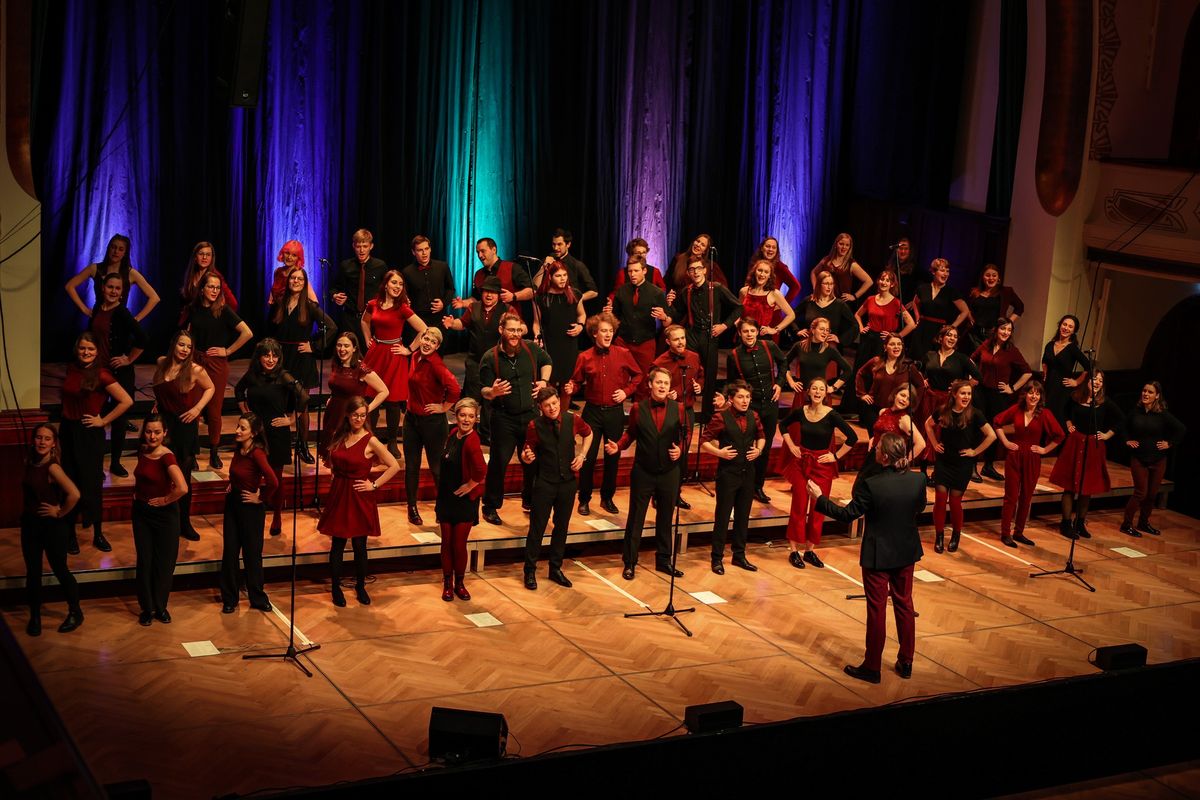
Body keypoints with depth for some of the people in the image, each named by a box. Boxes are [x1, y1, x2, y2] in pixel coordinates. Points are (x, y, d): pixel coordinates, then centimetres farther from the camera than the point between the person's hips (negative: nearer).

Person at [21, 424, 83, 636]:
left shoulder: (52, 467, -20)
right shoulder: (30, 463, 1)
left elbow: (74, 494, -32)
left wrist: (60, 512, -18)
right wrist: (25, 511, 7)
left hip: (52, 525, -6)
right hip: (30, 523, 6)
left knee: (59, 570, 6)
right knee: (33, 572, 12)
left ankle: (75, 613, 24)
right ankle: (34, 616, 26)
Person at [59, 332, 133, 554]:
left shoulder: (101, 375, -14)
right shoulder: (71, 369, 3)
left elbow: (127, 401, -18)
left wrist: (103, 421, -13)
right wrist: (67, 418, 11)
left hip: (90, 434, -5)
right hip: (68, 431, 5)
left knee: (91, 484, 3)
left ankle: (97, 534, 16)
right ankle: (70, 533, 18)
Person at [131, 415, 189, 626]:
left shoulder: (167, 457, -21)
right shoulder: (142, 451, -1)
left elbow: (182, 488, -35)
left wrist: (165, 500, -20)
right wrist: (137, 492, 8)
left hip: (164, 514, -5)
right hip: (141, 512, 5)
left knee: (164, 562, 7)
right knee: (144, 561, 8)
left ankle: (160, 607, 25)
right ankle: (146, 608, 21)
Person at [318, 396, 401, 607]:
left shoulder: (370, 441, -10)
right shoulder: (339, 436, 4)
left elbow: (394, 466, -12)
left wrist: (374, 485, -11)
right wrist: (330, 464, 3)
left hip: (360, 499, -3)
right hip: (338, 495, 3)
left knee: (360, 545, 6)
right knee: (337, 544, 6)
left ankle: (360, 587, 23)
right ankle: (335, 587, 18)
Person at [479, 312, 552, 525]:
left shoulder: (531, 349, -2)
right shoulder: (490, 358, -10)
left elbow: (546, 362, 21)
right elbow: (484, 392, -7)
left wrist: (544, 381, 5)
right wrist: (493, 391, -29)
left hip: (530, 415, 4)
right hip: (503, 418, -3)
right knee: (498, 462, -2)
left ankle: (529, 500, 33)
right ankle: (490, 507, 11)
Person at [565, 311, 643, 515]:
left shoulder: (623, 354, -2)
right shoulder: (585, 357, -4)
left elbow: (637, 375, 9)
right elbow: (578, 382, 3)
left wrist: (626, 391, -4)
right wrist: (571, 388, -18)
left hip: (615, 412, 1)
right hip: (593, 411, -1)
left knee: (613, 457, 8)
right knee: (588, 456, 0)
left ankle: (607, 497, 23)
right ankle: (584, 500, 13)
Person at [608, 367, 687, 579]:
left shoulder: (678, 408, -4)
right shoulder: (638, 408, -5)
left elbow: (685, 434, 6)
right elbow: (631, 434, 5)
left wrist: (680, 449, -12)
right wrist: (618, 446, -12)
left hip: (669, 472, 1)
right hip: (643, 472, -1)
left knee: (665, 518, 13)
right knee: (636, 518, 5)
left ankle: (663, 560, 27)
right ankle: (629, 563, 16)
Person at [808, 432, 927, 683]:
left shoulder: (871, 485, -25)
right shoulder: (917, 480, -10)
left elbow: (847, 514, -15)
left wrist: (819, 498, -5)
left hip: (878, 556, -5)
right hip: (906, 552, 5)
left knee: (876, 609, 7)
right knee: (904, 604, 18)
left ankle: (872, 667, 18)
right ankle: (906, 662, 28)